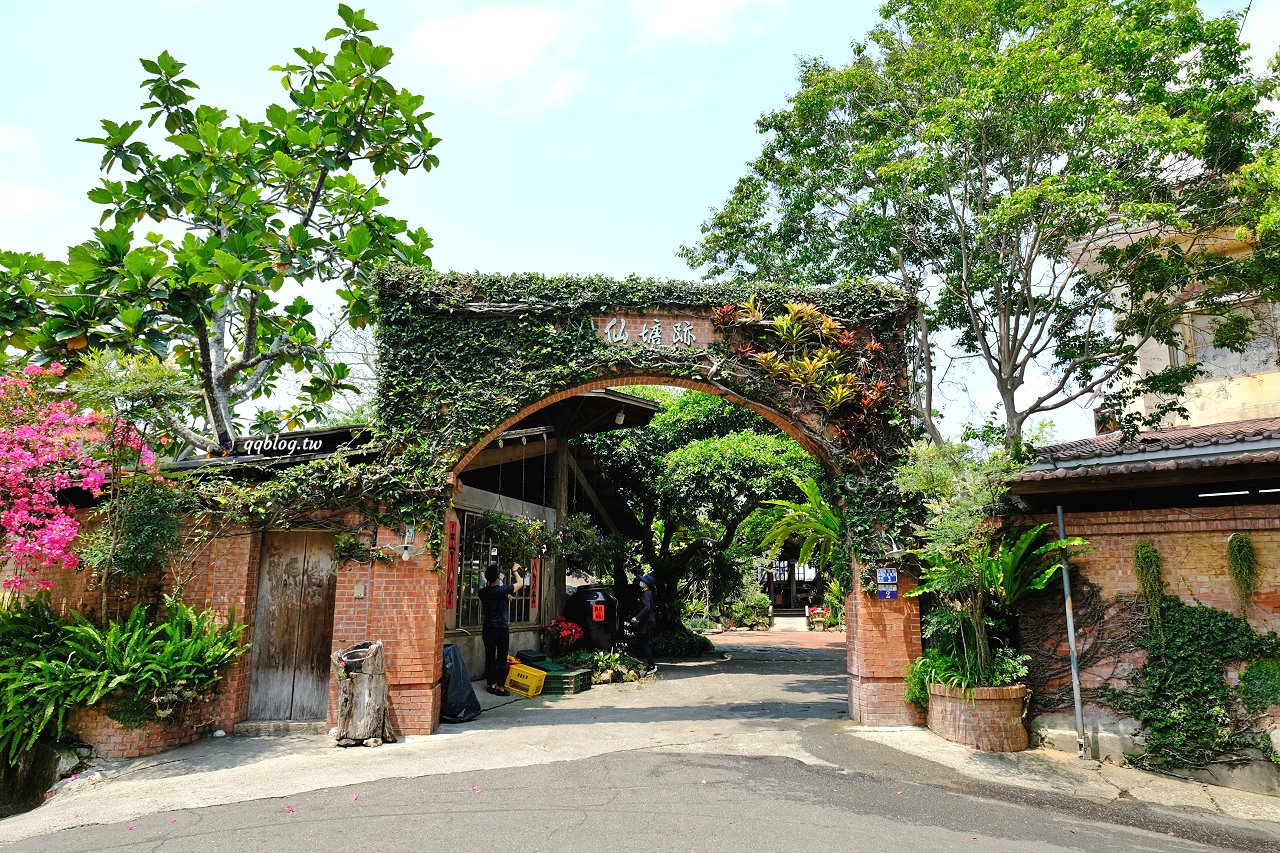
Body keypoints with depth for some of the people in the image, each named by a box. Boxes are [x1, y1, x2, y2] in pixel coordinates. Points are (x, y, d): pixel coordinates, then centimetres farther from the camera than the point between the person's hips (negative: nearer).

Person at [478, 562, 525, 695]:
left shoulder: (483, 593, 0)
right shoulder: (503, 590, -14)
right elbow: (520, 583, 2)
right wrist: (515, 570, 17)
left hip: (487, 628, 4)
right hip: (502, 629, -4)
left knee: (490, 658, 10)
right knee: (502, 659, 2)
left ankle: (492, 684, 17)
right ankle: (500, 687, 5)